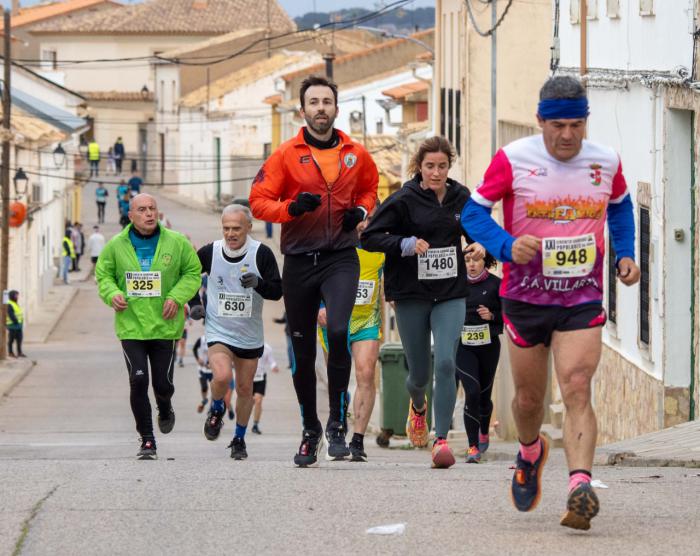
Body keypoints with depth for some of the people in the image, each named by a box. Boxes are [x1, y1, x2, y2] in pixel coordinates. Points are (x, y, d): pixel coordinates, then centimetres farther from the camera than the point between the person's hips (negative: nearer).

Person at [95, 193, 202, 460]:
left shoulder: (177, 243, 0)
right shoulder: (116, 246, 1)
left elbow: (193, 273, 7)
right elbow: (103, 275, 11)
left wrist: (177, 297, -9)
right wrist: (112, 294, -10)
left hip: (164, 326, 0)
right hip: (130, 326, 0)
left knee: (163, 383, 4)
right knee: (138, 381, -10)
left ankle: (165, 409, 43)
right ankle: (147, 440, 1)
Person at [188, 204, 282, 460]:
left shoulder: (262, 254, -12)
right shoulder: (209, 253, -8)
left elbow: (277, 291, -14)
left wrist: (258, 283, -34)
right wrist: (194, 303, 1)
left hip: (250, 335, 1)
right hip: (218, 331, -1)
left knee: (245, 389, 10)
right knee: (222, 376, -25)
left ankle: (239, 439, 31)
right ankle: (216, 410, 8)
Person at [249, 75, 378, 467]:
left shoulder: (356, 154, 6)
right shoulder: (287, 155, 0)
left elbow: (369, 187, 25)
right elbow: (259, 201, -2)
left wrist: (361, 211, 5)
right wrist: (292, 208, -19)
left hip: (341, 257, -1)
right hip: (299, 261, 1)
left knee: (338, 331, -23)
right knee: (302, 350, 7)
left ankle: (338, 424, -11)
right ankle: (310, 430, 23)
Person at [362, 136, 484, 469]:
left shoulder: (461, 198, 3)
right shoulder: (404, 200, -7)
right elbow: (369, 238, -7)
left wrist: (480, 245, -1)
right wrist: (406, 244, -20)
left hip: (450, 294, 1)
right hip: (412, 295, -1)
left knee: (446, 363, -17)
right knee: (419, 373, 8)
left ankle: (442, 440, -14)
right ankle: (418, 406, 46)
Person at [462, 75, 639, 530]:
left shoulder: (606, 162, 1)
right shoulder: (513, 160, -8)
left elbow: (620, 205, 22)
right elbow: (474, 211, -2)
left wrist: (625, 254, 7)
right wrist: (508, 246, -20)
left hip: (582, 301, 0)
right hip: (526, 299, 0)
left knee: (577, 390, -18)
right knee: (529, 398, 11)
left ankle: (580, 489, -28)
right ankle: (530, 454, 45)